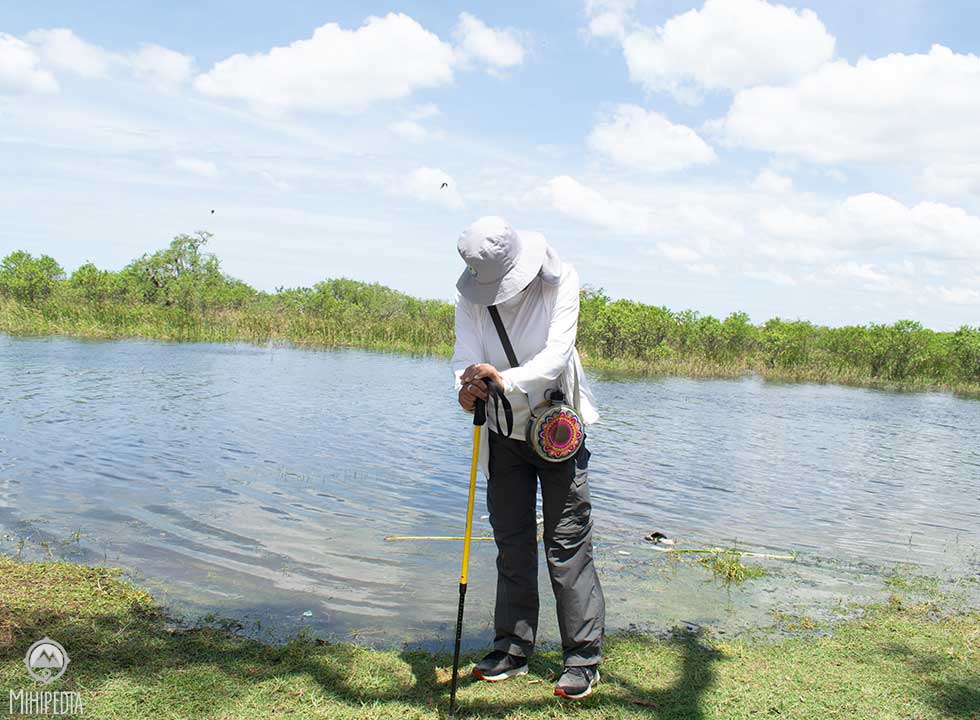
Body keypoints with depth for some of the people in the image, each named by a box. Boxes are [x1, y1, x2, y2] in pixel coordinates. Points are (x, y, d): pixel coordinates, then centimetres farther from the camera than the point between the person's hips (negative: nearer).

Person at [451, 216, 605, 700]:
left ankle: (584, 656, 6)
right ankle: (513, 649, 21)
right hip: (503, 433, 4)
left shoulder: (559, 282, -18)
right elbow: (465, 355, -17)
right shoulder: (470, 295, -9)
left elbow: (557, 356, -27)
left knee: (568, 543, -3)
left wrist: (506, 381, -43)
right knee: (511, 542, 10)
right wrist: (468, 387, -41)